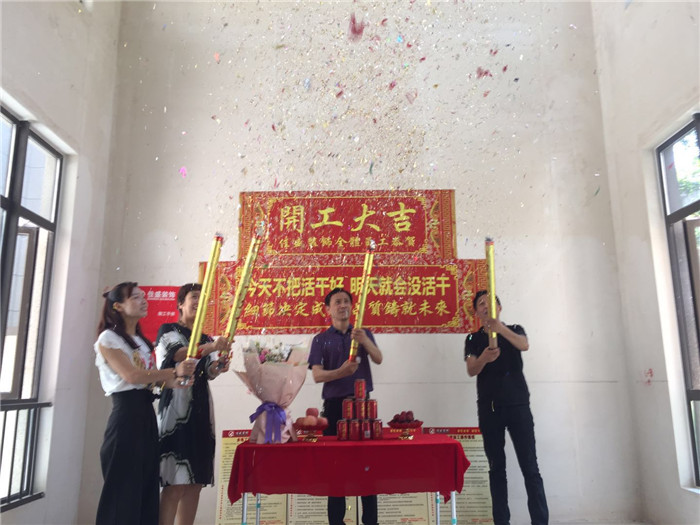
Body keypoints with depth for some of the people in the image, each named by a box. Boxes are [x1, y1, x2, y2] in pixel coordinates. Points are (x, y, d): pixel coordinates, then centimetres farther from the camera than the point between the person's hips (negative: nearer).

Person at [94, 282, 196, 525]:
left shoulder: (142, 341, 18)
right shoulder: (108, 338, -6)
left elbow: (151, 378, 12)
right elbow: (131, 376, -17)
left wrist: (172, 382, -8)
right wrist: (174, 371, -15)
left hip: (146, 413, 8)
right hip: (126, 413, -8)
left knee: (147, 484, 10)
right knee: (123, 486, -2)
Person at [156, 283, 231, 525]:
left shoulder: (206, 339, 19)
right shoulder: (168, 330, 2)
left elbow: (209, 373, 9)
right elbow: (176, 355, -19)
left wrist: (218, 368, -14)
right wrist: (210, 347, -34)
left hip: (201, 409, 6)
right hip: (176, 406, -6)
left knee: (196, 481, 4)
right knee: (176, 483, -12)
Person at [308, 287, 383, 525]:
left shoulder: (364, 333, 10)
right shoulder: (321, 340, 5)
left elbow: (378, 359, -5)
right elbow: (317, 375, -4)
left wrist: (365, 341, -25)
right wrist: (341, 372, -23)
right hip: (334, 404, 0)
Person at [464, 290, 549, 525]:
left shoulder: (514, 329, 10)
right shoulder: (474, 339, 10)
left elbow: (524, 345, -14)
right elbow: (471, 370, -5)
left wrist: (500, 328, -33)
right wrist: (484, 358, -28)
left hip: (517, 404, -1)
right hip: (488, 408, 1)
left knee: (530, 466, -3)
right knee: (496, 468, 3)